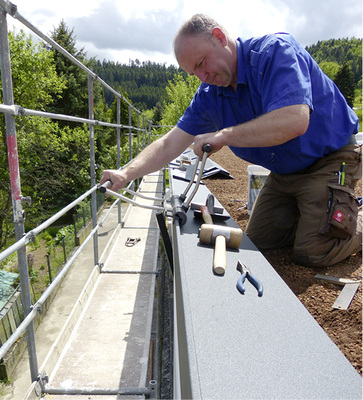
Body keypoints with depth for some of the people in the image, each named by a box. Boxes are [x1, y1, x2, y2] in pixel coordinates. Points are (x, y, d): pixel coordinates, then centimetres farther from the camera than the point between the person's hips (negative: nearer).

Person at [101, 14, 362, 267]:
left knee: (313, 253, -12)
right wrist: (127, 174, -18)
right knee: (257, 241, 9)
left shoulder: (276, 50, -24)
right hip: (284, 172, 7)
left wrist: (223, 136, -33)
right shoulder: (209, 96, -4)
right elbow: (169, 145, -5)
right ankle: (309, 214, 29)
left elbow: (294, 121, -40)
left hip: (331, 160, -6)